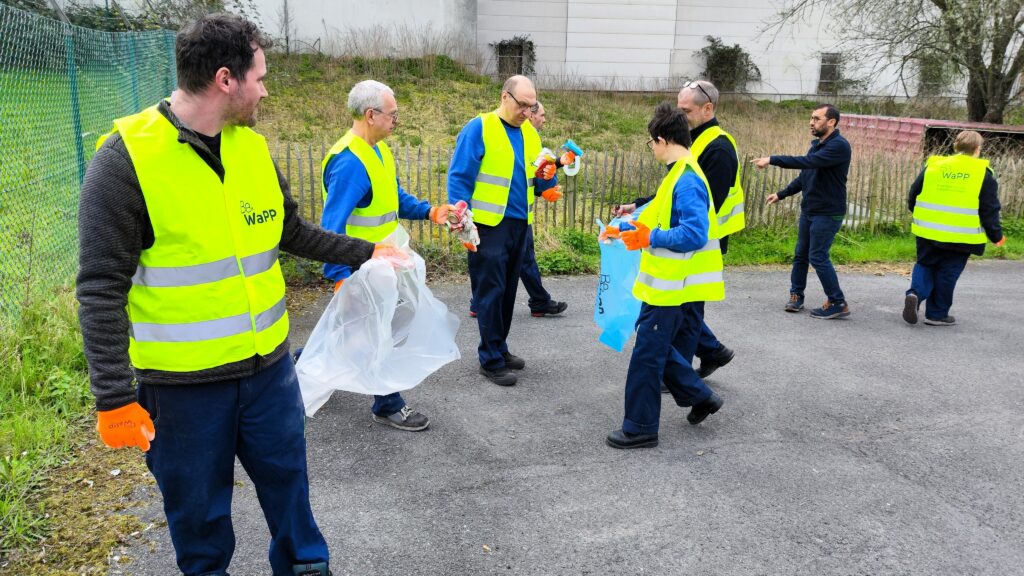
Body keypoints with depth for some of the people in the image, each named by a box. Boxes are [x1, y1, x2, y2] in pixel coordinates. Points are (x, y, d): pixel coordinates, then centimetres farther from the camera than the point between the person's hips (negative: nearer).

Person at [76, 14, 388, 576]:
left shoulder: (252, 147, 3)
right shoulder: (125, 159, -15)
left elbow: (290, 231, 18)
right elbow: (102, 291, -15)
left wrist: (366, 251, 18)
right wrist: (114, 399, -16)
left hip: (270, 366, 5)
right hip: (184, 382, -5)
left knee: (288, 480, 19)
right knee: (199, 511, 14)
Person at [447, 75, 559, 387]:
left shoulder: (530, 133, 10)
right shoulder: (478, 128, -9)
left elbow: (540, 183, 14)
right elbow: (458, 177, -10)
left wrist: (547, 177, -8)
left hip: (519, 224, 6)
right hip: (489, 225, -6)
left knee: (508, 291, 14)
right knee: (490, 292, -1)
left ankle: (499, 348, 28)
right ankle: (491, 361, 7)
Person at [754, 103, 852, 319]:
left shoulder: (839, 146, -17)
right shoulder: (817, 145, 13)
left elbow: (808, 162, -30)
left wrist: (772, 160, -30)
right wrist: (781, 194, 14)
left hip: (828, 213, -8)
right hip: (809, 210, 8)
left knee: (818, 257, -9)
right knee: (800, 254, 11)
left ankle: (838, 303, 1)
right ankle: (796, 295, 23)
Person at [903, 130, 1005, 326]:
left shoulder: (932, 166, 3)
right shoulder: (983, 173, -2)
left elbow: (913, 197, 9)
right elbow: (989, 211, -1)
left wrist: (922, 218, 26)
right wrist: (996, 236, 10)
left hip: (928, 232, 2)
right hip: (960, 238, -2)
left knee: (925, 265, 16)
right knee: (947, 273, 8)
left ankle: (915, 293, -10)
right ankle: (937, 314, 16)